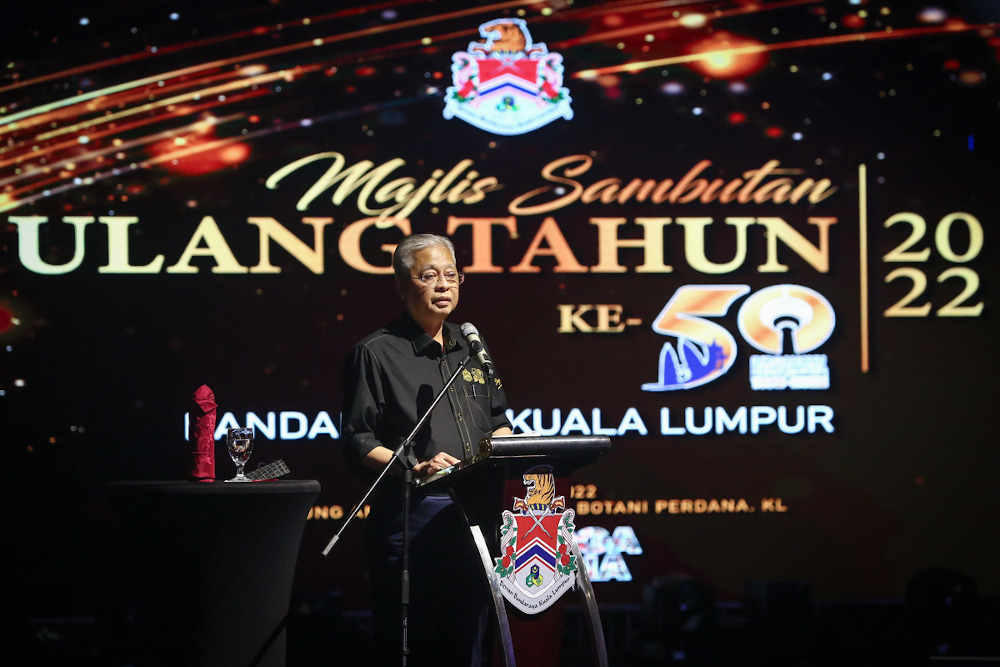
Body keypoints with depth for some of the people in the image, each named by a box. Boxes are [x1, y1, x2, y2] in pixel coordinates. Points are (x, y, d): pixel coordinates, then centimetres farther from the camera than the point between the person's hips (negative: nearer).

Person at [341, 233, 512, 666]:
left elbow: (499, 420, 26)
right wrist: (416, 468, -20)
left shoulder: (472, 349, 19)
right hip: (410, 513, -6)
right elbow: (357, 443, -6)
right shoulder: (376, 353, 0)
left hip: (473, 514, 6)